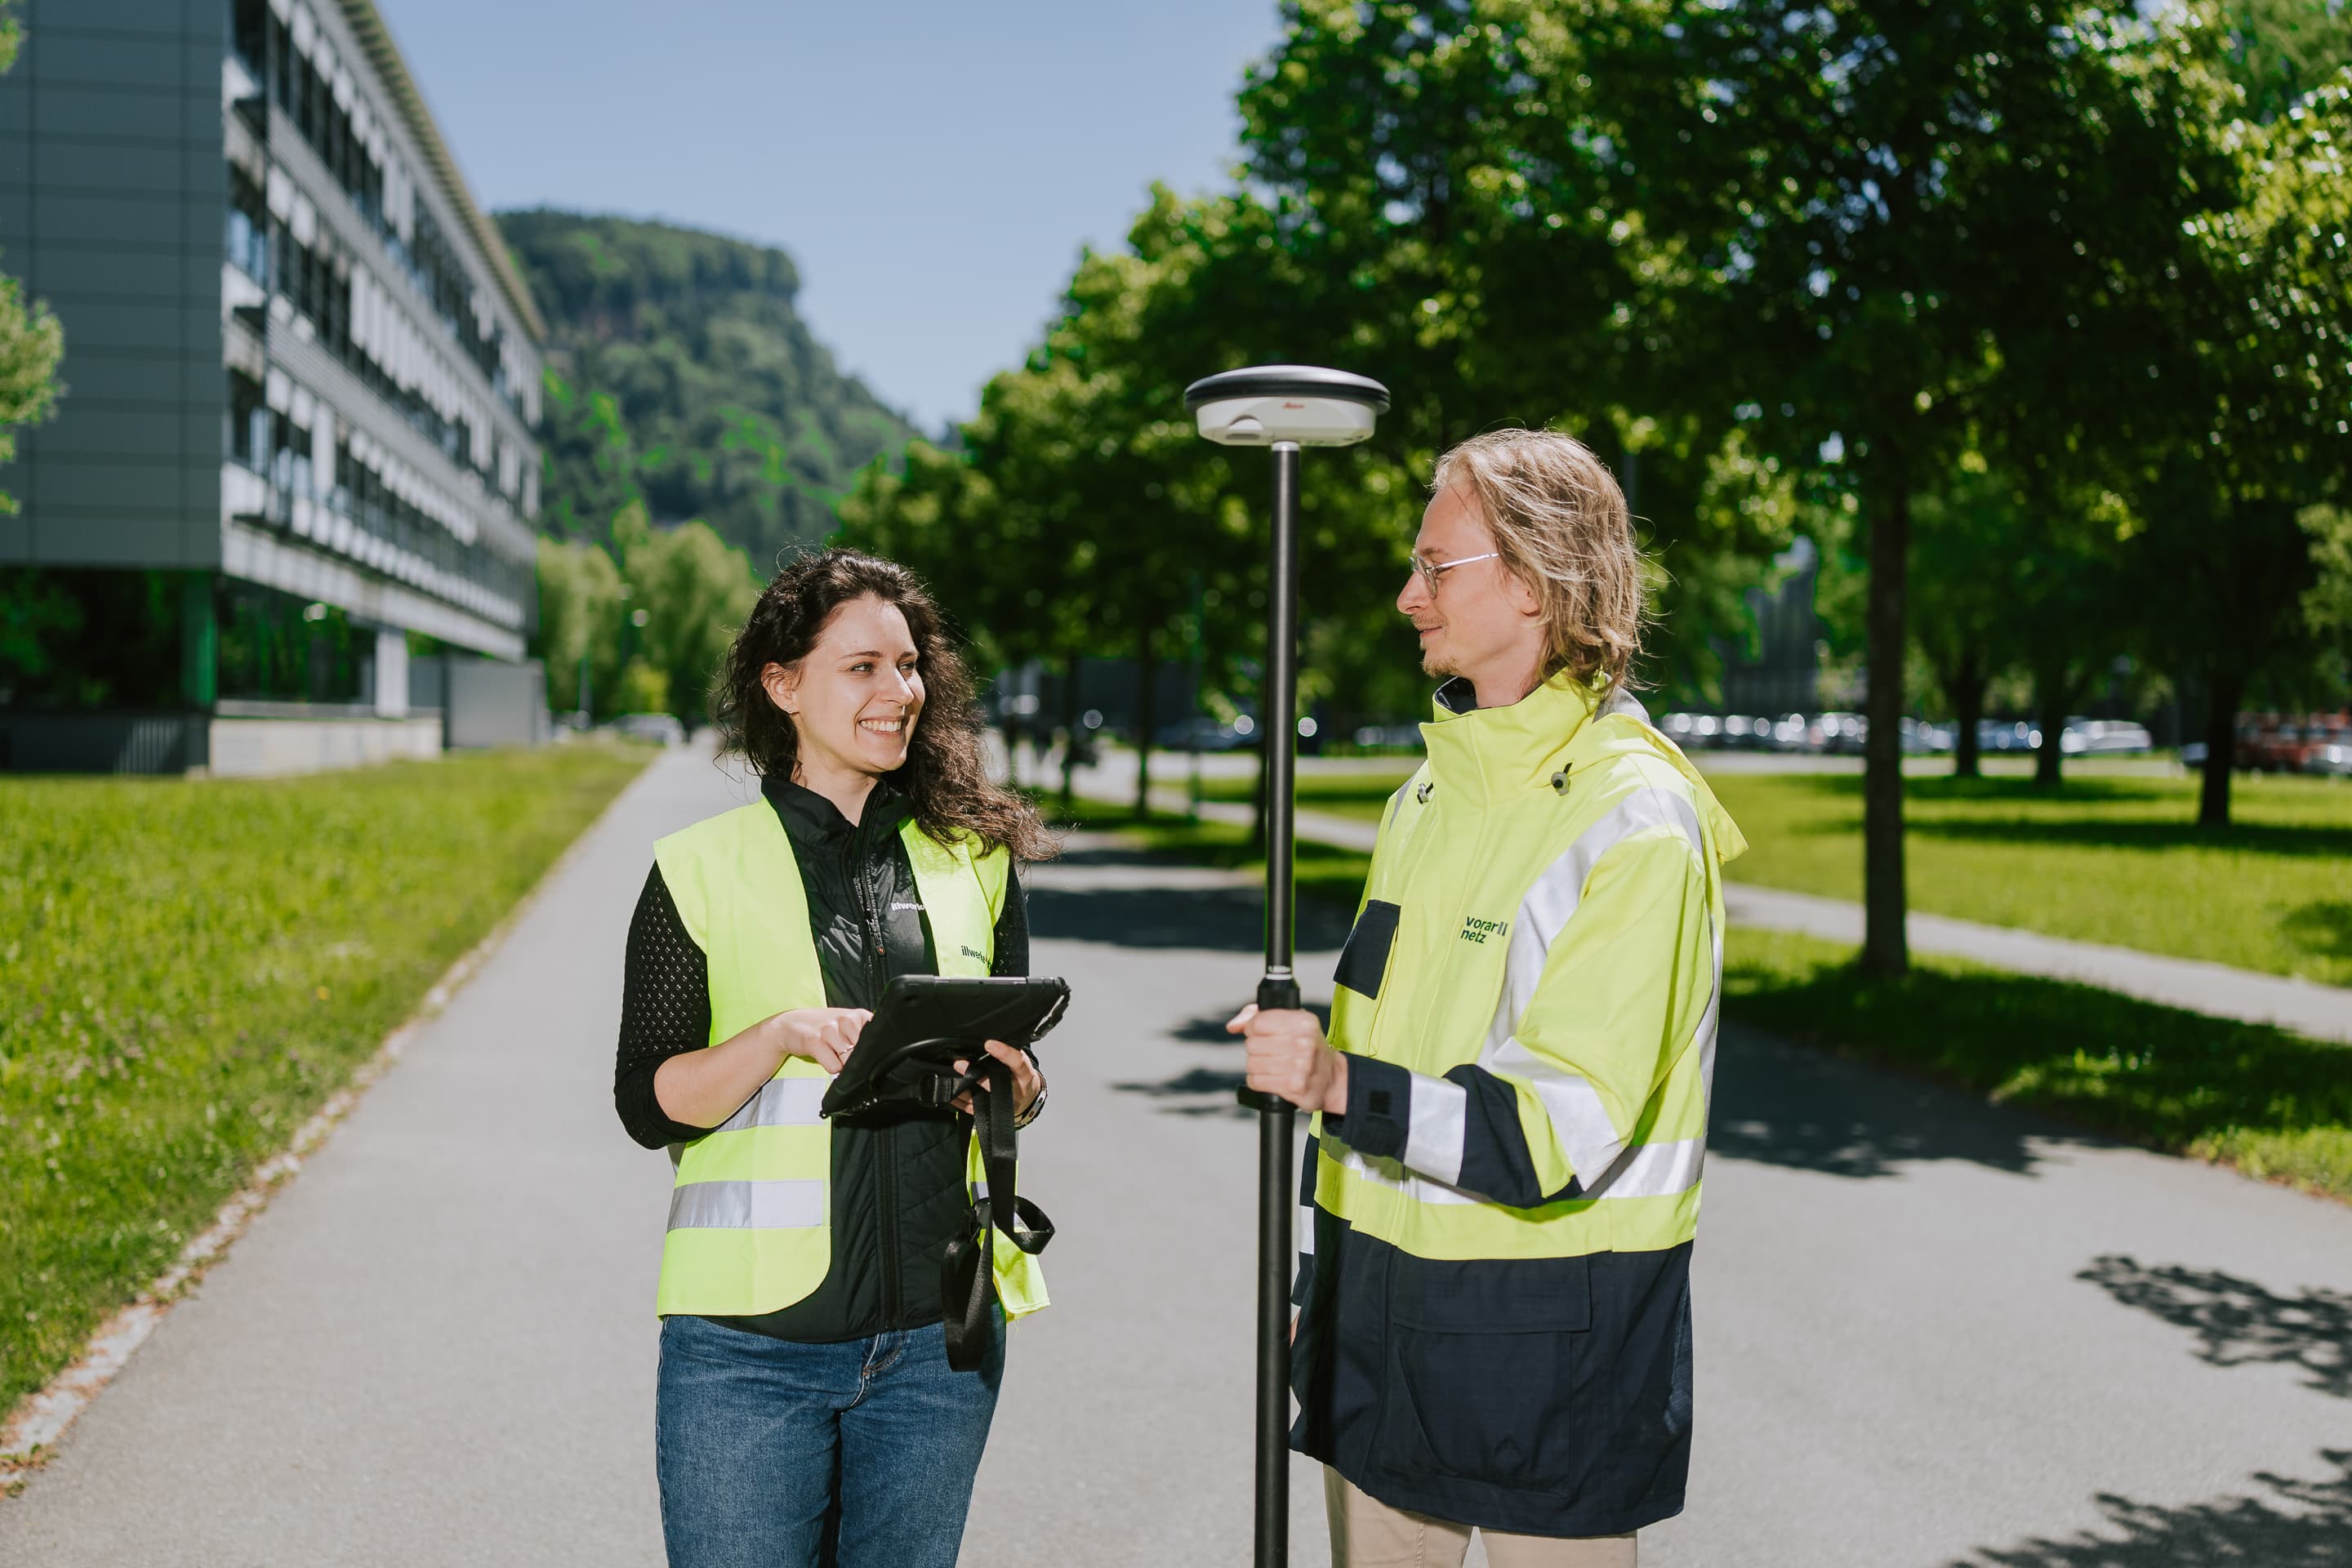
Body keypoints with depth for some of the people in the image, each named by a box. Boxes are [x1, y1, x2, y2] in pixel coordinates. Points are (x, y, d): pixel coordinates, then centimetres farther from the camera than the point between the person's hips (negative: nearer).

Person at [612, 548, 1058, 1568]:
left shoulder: (975, 864, 9)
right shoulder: (704, 872, 0)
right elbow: (646, 1104, -2)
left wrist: (1013, 1086, -7)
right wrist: (782, 1037, -18)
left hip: (937, 1336, 3)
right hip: (755, 1338, -3)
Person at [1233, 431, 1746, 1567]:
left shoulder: (1635, 819, -15)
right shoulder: (1437, 786, 11)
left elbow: (1569, 1126, -21)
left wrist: (1344, 1085, -29)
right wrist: (1324, 1287, 19)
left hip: (1549, 1333, -7)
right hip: (1384, 1301, 7)